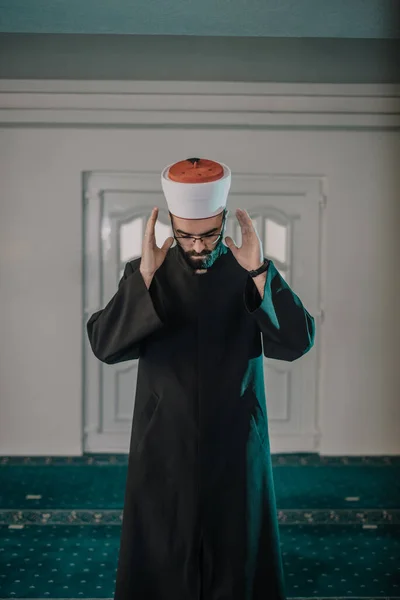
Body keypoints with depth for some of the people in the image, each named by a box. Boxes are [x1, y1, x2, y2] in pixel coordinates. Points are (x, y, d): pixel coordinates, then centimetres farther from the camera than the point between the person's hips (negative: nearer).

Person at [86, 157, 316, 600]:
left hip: (236, 445, 0)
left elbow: (297, 343, -13)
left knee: (235, 550, 11)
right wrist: (144, 275, -23)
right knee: (162, 558, 8)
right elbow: (104, 346, -14)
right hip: (164, 447, 0)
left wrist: (259, 273, -23)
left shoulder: (252, 273, -2)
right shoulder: (144, 272, -3)